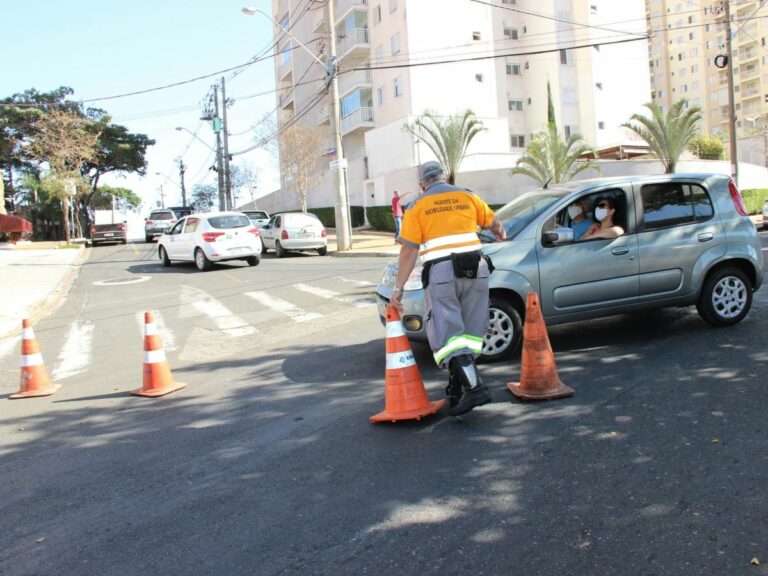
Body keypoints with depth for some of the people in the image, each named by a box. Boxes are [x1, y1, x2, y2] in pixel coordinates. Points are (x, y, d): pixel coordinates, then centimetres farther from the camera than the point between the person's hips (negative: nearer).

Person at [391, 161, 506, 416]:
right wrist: (501, 235, 49)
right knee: (468, 331, 12)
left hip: (440, 272, -3)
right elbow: (494, 223, 26)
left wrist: (399, 287, 0)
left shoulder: (418, 207, 6)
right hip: (475, 269, 4)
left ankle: (474, 386, -17)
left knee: (447, 333, -3)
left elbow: (408, 251, -2)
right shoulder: (468, 197, 14)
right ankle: (457, 389, 19)